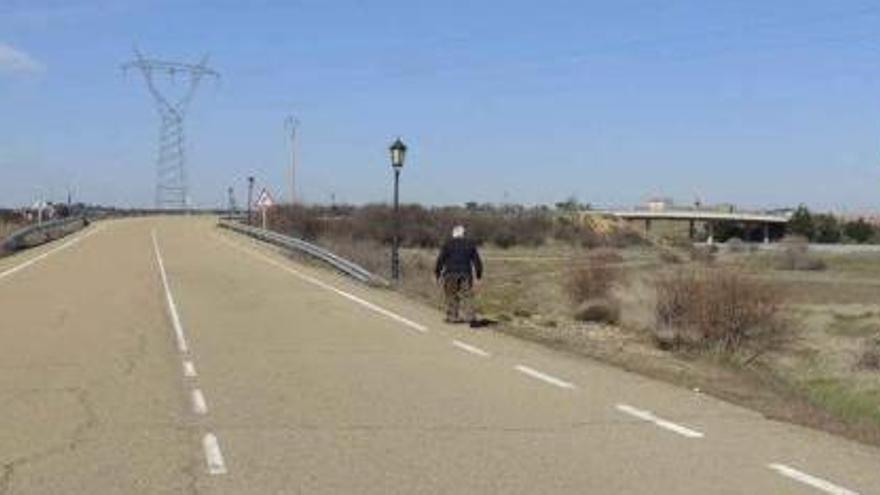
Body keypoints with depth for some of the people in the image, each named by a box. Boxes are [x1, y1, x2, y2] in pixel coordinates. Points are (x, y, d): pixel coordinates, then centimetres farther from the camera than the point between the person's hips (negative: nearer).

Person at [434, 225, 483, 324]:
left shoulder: (447, 244, -1)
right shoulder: (470, 244, 6)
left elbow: (441, 260, -2)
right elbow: (476, 260, 8)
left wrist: (437, 274, 5)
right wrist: (479, 273, 16)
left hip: (451, 274, -1)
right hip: (466, 273, 1)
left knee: (451, 297, 8)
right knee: (467, 296, 2)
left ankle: (452, 317, 9)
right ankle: (470, 316, -6)